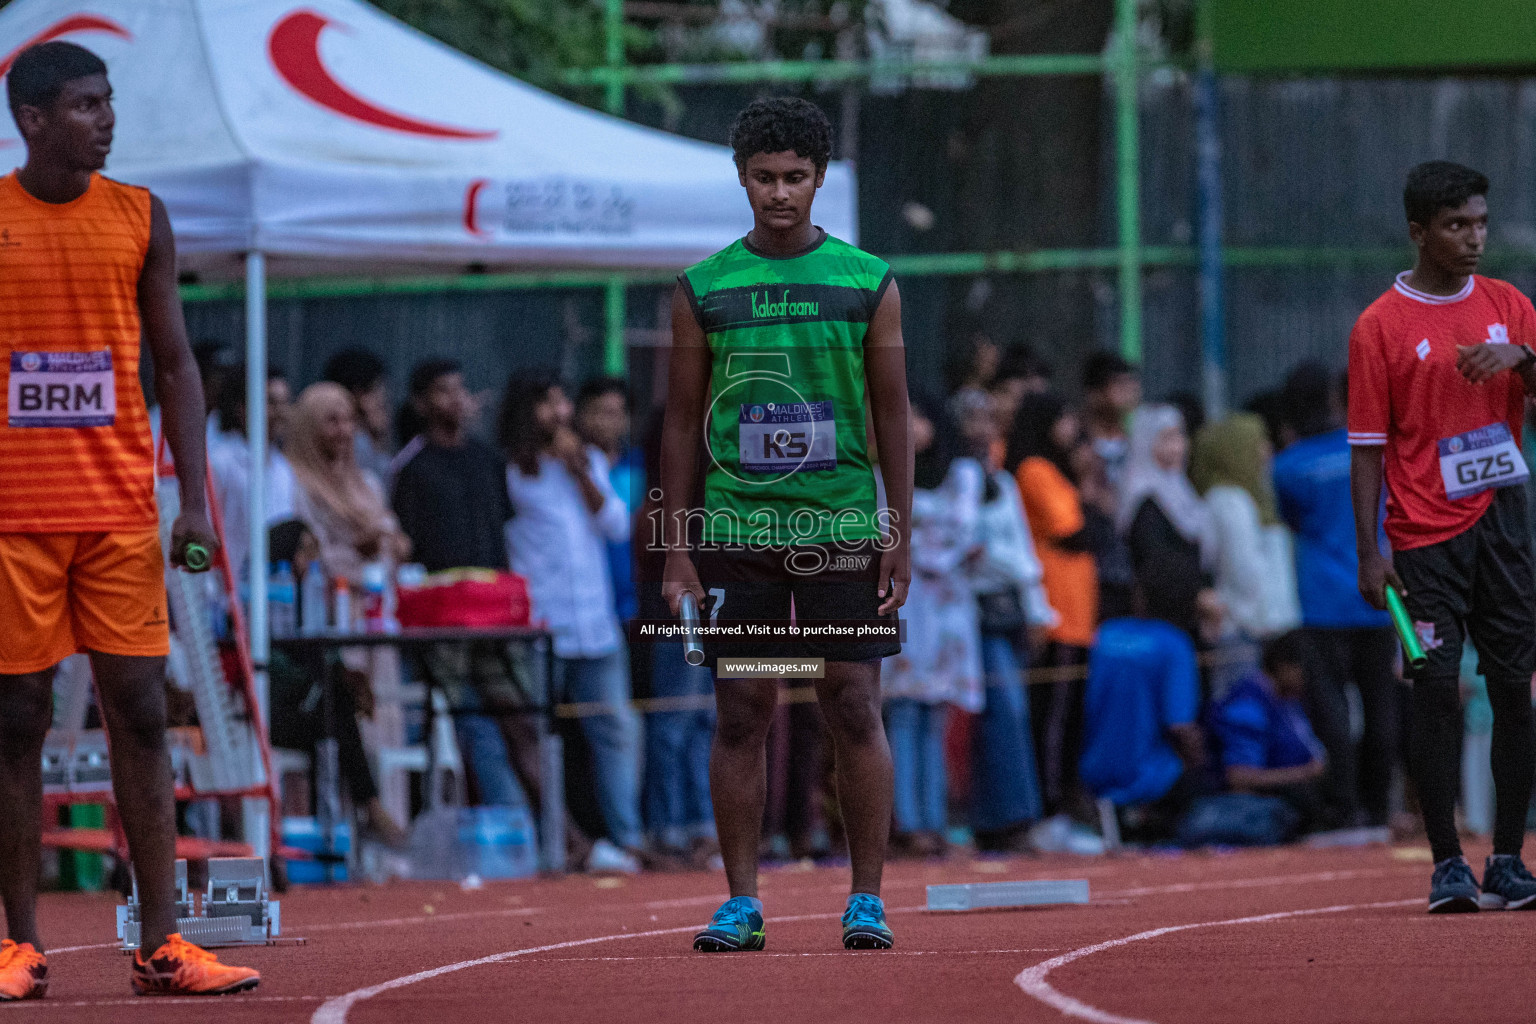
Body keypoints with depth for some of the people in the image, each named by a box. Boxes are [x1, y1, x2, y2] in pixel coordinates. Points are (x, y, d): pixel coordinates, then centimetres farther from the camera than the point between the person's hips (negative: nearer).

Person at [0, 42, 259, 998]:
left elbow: (176, 363, 10)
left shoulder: (140, 218, 7)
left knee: (141, 715, -1)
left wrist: (196, 499, 1)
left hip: (120, 512, 2)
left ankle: (162, 944, 0)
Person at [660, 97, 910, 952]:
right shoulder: (703, 290, 6)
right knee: (742, 716, 1)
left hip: (843, 529, -1)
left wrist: (902, 534, 0)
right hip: (736, 532, 1)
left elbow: (893, 415, 7)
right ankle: (742, 902, 6)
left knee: (856, 711, -3)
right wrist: (676, 551, 2)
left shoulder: (869, 282, 5)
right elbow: (683, 424, 8)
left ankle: (867, 900, 3)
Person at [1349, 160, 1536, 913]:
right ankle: (1447, 865, -3)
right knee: (1437, 692, -7)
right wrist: (1368, 553, -9)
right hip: (1426, 534, -4)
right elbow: (1368, 447, -2)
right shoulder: (1381, 326, -1)